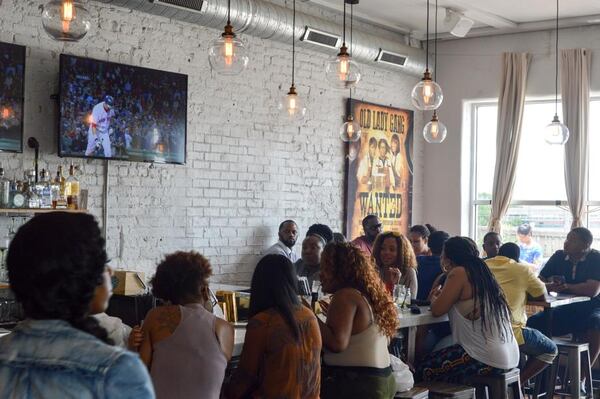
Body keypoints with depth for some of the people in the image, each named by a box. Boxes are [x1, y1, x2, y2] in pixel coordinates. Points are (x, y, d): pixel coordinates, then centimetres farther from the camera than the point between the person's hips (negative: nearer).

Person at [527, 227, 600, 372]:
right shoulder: (559, 256, 5)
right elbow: (539, 281, 4)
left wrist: (565, 287, -15)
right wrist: (548, 286, -20)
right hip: (565, 309, 5)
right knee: (533, 323, -18)